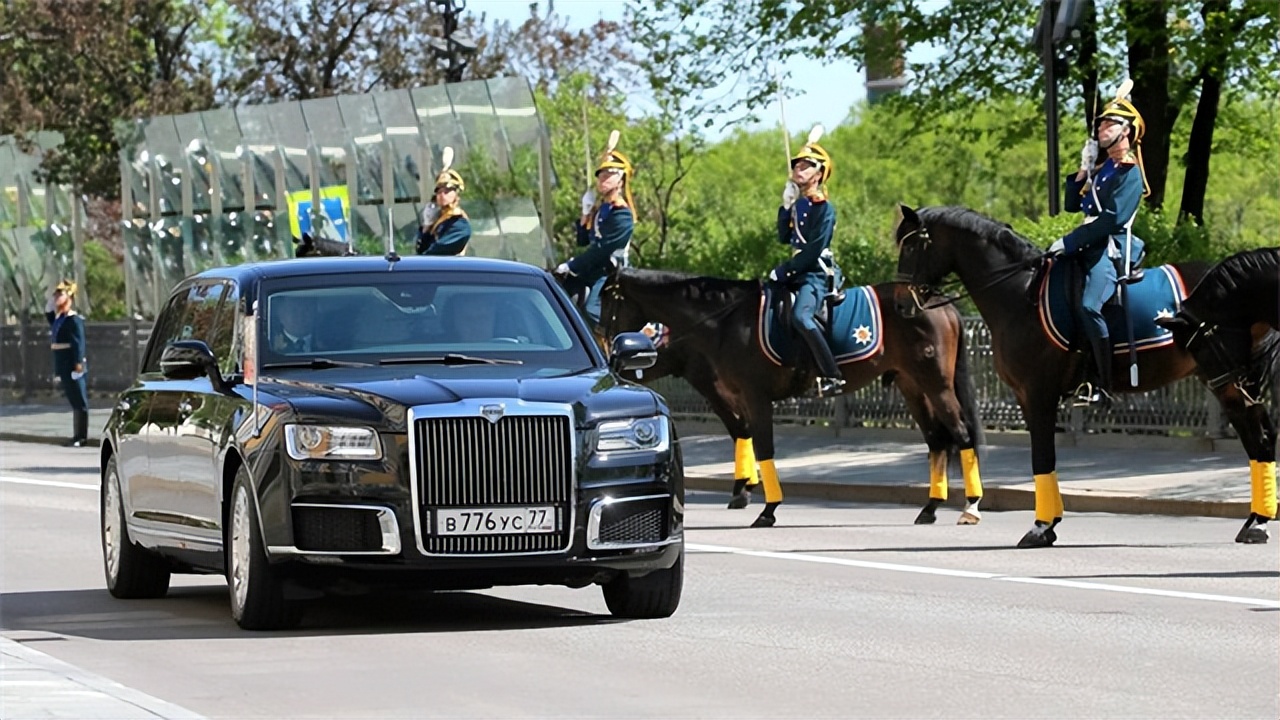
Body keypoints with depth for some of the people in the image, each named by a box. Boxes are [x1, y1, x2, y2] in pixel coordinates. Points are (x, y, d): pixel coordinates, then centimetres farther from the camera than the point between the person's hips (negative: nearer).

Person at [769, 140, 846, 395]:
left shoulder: (824, 208, -11)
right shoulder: (797, 204, 13)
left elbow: (814, 250, -17)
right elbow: (784, 238, 11)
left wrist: (784, 271, -16)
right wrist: (785, 207, 1)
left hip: (817, 272, -10)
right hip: (797, 271, 10)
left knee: (800, 316, -32)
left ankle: (832, 375, -33)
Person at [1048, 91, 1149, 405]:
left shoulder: (1130, 173, -5)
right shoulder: (1101, 169, 20)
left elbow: (1113, 218, -17)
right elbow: (1072, 205, 20)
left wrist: (1069, 242, -19)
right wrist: (1083, 171, 6)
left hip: (1110, 248, -10)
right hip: (1088, 246, 10)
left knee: (1089, 306, -29)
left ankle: (1103, 386, -28)